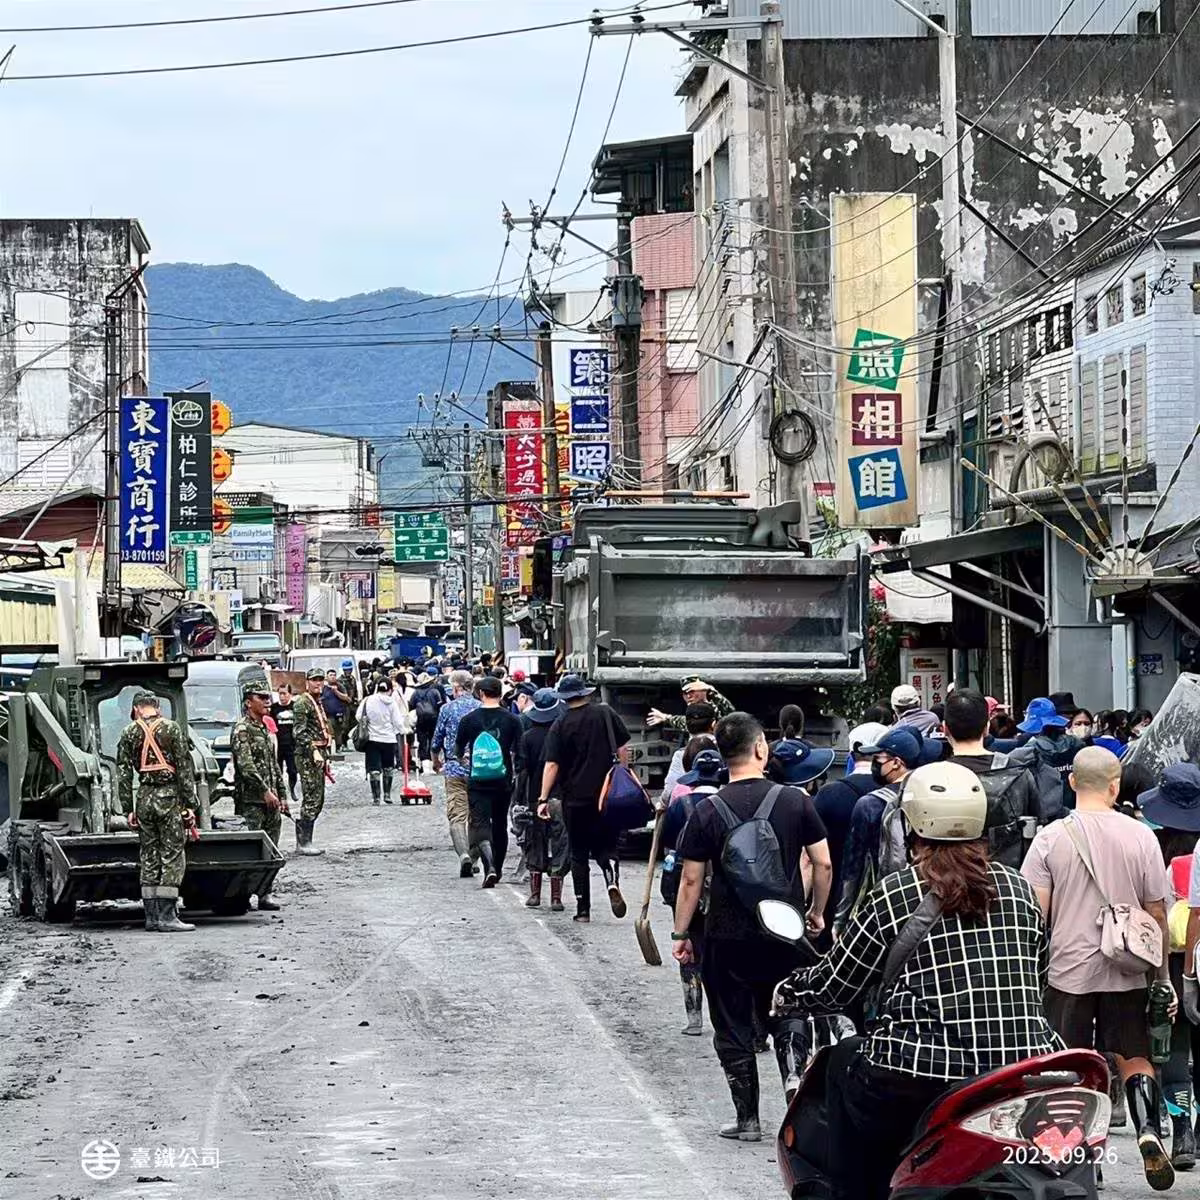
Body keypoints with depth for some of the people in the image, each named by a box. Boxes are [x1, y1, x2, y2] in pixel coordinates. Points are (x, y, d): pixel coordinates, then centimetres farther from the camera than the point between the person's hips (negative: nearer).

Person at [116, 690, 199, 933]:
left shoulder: (130, 733, 6)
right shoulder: (171, 728, -2)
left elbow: (123, 774, 5)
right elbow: (184, 769, -6)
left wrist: (128, 809, 9)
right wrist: (189, 804, -4)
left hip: (144, 798, 3)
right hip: (169, 796, -3)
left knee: (148, 858, 11)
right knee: (172, 857, -1)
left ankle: (151, 916, 11)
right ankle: (167, 916, -7)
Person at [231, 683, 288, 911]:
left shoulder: (265, 729, 19)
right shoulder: (242, 730, -8)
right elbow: (245, 765, -18)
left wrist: (282, 796, 19)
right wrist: (265, 791, -22)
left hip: (271, 801, 8)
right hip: (250, 800, -8)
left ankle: (265, 895, 10)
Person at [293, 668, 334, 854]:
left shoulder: (319, 704, 20)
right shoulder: (302, 703, -9)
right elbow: (300, 732, -18)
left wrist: (326, 758, 23)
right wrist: (314, 751, -24)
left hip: (319, 754, 10)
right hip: (307, 756, -10)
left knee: (318, 800, 11)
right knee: (311, 799, -11)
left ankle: (302, 840, 16)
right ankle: (304, 842, -8)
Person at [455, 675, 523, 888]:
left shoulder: (469, 719, -4)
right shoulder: (511, 720, -2)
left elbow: (458, 751, 7)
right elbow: (520, 753, -1)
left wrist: (464, 759, 29)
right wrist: (517, 774, 15)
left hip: (477, 782, -2)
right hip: (503, 782, 2)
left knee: (480, 824, -4)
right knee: (500, 825, 16)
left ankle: (489, 867, -25)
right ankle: (497, 870, 26)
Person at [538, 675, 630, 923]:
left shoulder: (560, 725, -7)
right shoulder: (605, 714, -1)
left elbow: (552, 765, -12)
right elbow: (622, 748, 4)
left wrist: (544, 798, -10)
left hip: (575, 798, -1)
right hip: (607, 793, 1)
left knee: (579, 853, 8)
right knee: (605, 845, 11)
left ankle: (583, 909, 7)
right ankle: (612, 882, -19)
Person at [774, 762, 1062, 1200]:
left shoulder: (894, 896, -2)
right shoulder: (1021, 890, 10)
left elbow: (833, 987, 6)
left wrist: (785, 995, 27)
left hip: (924, 1083, -4)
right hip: (1027, 1072, 4)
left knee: (844, 1061, 25)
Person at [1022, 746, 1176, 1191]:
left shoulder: (1051, 837, -7)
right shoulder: (1140, 836, -5)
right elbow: (1157, 913, 2)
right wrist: (1163, 973, 12)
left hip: (1068, 970, -1)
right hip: (1126, 971, 1)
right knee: (1134, 1057, 12)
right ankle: (1148, 1130, -8)